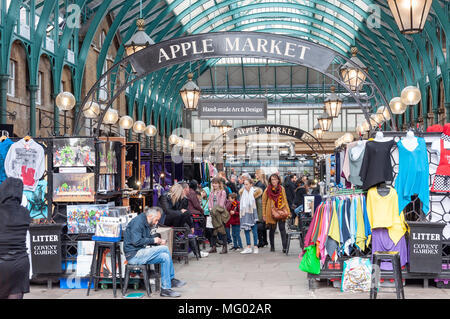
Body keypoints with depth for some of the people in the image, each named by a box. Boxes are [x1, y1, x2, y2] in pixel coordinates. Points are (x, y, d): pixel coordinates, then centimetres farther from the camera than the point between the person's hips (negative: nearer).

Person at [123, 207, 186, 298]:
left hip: (141, 254, 10)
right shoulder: (138, 222, -14)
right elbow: (136, 241, -22)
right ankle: (171, 279, -5)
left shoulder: (146, 224, 18)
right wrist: (153, 240, -12)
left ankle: (165, 289, -2)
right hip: (134, 255, -10)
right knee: (165, 249, -18)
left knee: (165, 257, -6)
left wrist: (158, 241, 9)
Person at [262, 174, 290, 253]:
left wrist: (288, 211, 6)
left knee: (282, 228, -8)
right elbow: (264, 202, 4)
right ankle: (272, 246, 22)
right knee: (272, 229, 8)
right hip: (271, 212, 0)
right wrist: (264, 214, 1)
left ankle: (284, 247, -10)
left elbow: (285, 200, 12)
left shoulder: (282, 189, 5)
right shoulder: (267, 190, 0)